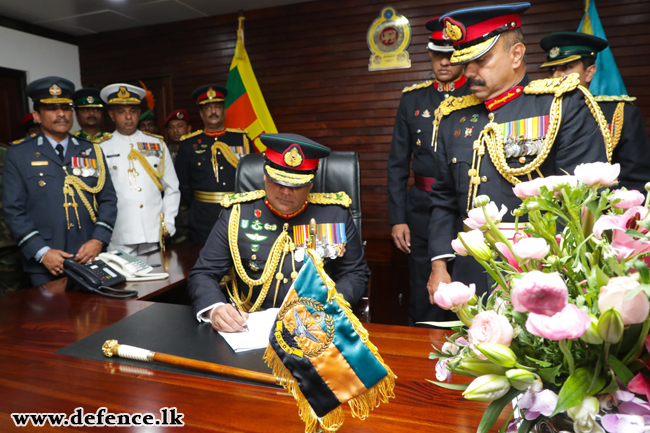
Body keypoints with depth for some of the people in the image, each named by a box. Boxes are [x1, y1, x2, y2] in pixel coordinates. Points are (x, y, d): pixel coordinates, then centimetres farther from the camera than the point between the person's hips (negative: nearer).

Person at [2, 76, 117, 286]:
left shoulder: (92, 151, 9)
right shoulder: (18, 154, 3)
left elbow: (108, 199, 6)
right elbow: (14, 210, -1)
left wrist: (98, 240, -7)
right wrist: (42, 252, -12)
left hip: (90, 259, 2)